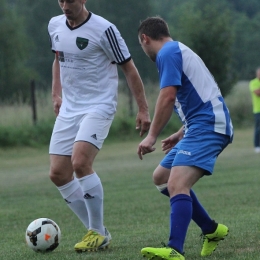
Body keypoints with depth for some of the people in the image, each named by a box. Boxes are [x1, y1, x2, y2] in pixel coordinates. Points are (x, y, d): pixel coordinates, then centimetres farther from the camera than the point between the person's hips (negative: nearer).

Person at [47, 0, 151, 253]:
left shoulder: (103, 30, -14)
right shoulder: (55, 26, 5)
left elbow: (129, 69, -8)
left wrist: (143, 110, -9)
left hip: (98, 107, -7)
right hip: (68, 109, 7)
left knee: (80, 163, -25)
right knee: (58, 174, -1)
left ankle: (98, 233, -10)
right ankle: (95, 231, 12)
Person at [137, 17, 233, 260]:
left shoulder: (167, 53, -6)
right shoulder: (180, 51, 25)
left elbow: (168, 96, -18)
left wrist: (152, 136, -13)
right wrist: (181, 134, 33)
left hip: (206, 126, -10)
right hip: (201, 127, 10)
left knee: (177, 185, -24)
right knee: (161, 177, 18)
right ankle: (211, 230, 23)